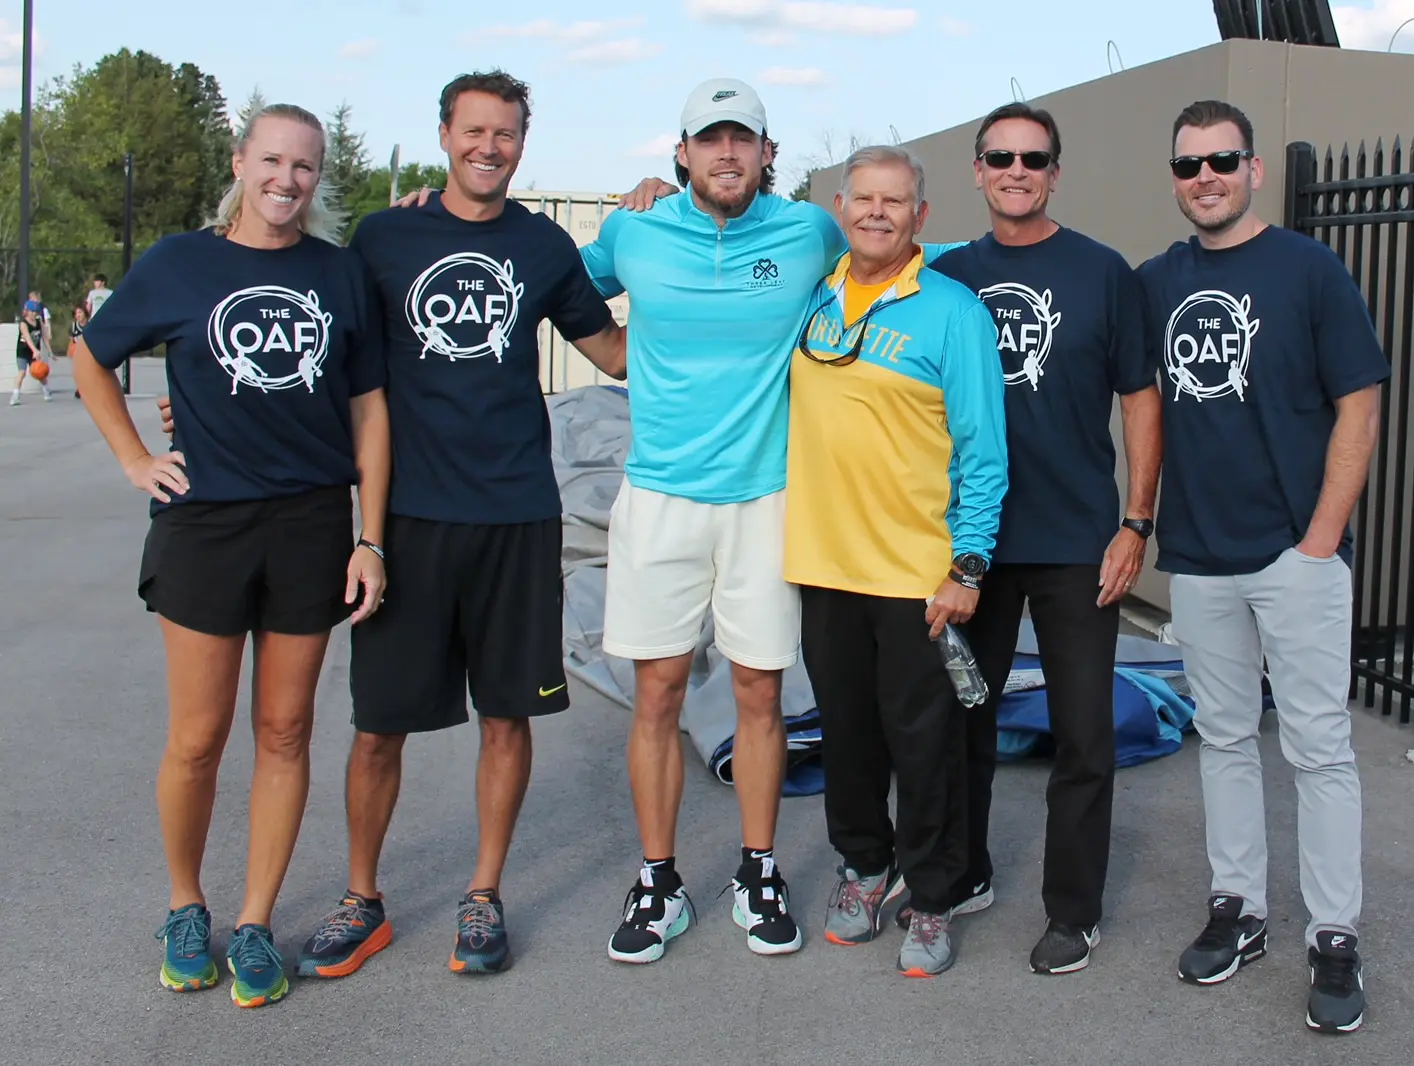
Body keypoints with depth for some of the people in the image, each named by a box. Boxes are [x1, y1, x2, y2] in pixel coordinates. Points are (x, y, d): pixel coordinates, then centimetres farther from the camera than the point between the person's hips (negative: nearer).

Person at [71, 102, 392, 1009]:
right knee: (198, 739, 4)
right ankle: (186, 908, 27)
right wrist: (135, 459, 4)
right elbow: (91, 357, 14)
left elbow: (368, 407, 5)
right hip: (205, 524, -1)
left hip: (313, 525, 1)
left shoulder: (340, 272, 4)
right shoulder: (179, 264, 1)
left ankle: (256, 924, 20)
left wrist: (371, 540, 0)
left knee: (285, 731, 7)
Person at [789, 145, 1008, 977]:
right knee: (846, 728, 16)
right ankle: (864, 863, 35)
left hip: (918, 570, -4)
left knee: (924, 741, 4)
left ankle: (932, 899, 20)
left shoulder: (952, 310, -7)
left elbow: (982, 448, -9)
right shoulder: (811, 297, 7)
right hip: (823, 560, 5)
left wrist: (968, 564, -13)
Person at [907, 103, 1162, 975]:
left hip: (1078, 544, -3)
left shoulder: (1104, 273, -1)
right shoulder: (949, 275, 6)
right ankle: (963, 877, 32)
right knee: (963, 716, 14)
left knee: (1083, 734, 4)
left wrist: (1136, 522, -7)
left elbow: (1142, 401, 0)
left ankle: (1074, 910, 18)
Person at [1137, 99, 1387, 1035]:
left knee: (1318, 745, 0)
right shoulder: (1155, 282, 8)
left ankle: (1337, 938, 10)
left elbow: (1359, 405, -6)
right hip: (1198, 558, 4)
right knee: (1224, 737, 13)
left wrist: (1322, 537, -11)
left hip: (1296, 554, -4)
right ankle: (1238, 908, 25)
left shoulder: (1310, 269, -4)